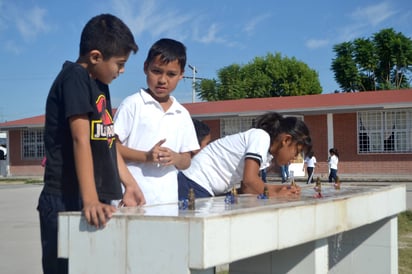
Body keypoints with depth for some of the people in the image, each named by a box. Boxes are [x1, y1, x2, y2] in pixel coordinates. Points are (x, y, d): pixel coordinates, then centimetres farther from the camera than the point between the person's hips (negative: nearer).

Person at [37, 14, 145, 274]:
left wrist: (129, 183, 16)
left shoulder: (100, 84, 15)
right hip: (67, 201, -8)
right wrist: (90, 200, -30)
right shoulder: (74, 77, -12)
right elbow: (81, 140, -23)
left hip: (98, 200, 8)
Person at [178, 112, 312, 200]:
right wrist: (275, 195, -10)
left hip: (206, 190, 9)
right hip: (195, 186, -9)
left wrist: (280, 189, 5)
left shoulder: (266, 152, 11)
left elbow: (246, 188, 10)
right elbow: (250, 179, -26)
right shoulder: (261, 137, -15)